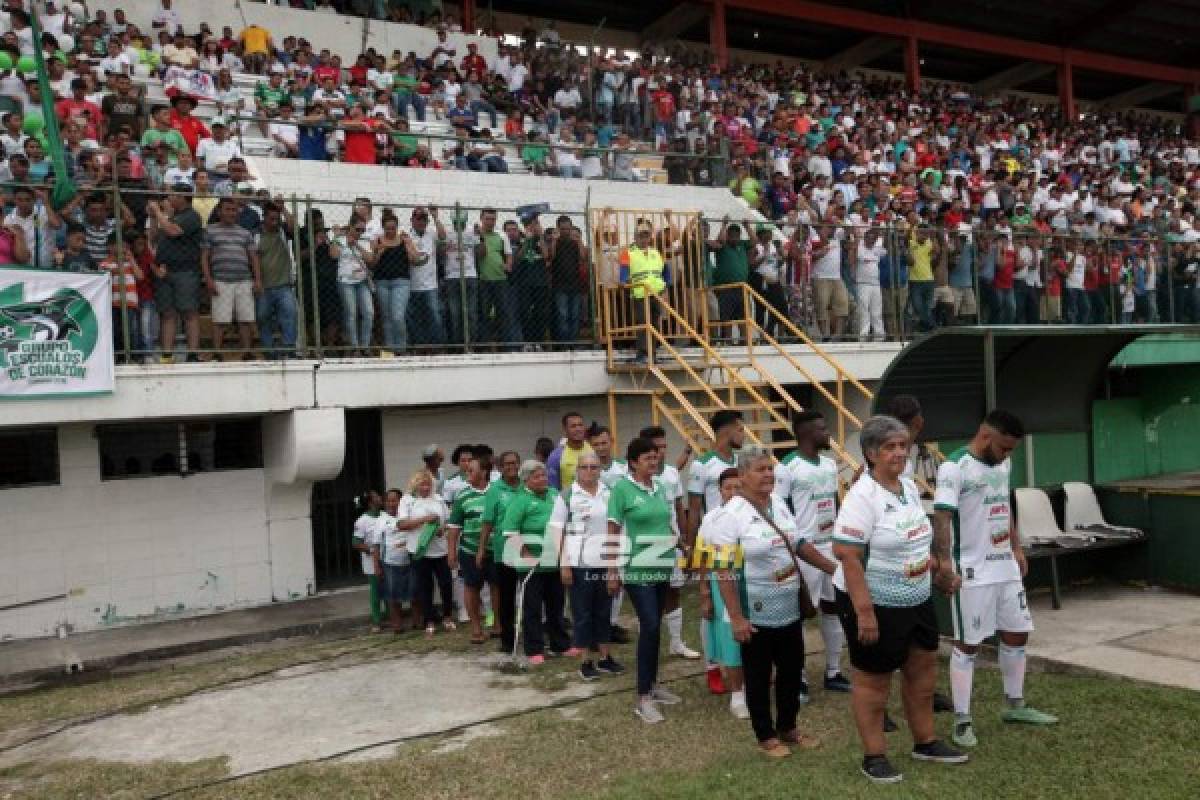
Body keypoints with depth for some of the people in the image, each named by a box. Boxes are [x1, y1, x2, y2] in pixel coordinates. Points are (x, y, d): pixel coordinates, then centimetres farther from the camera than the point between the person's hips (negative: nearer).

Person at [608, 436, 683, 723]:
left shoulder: (661, 487, 8)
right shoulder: (621, 489, -10)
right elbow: (613, 533, -9)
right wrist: (612, 572, -9)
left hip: (662, 567, 6)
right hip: (637, 569, -6)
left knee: (654, 626, 12)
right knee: (649, 626, -10)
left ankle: (653, 684, 26)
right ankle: (643, 698, -2)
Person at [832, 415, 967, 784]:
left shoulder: (910, 487, 5)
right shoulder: (862, 496, -22)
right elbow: (847, 555, -26)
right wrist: (863, 611, -28)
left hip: (916, 599, 8)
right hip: (874, 603, -8)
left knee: (923, 667, 17)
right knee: (873, 679, 5)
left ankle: (925, 742, 35)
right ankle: (874, 756, 19)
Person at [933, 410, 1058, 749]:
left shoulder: (1003, 464, 9)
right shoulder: (954, 467, -18)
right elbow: (941, 518, -24)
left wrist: (1017, 548, 20)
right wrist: (945, 563, -32)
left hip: (1006, 567, 8)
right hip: (973, 571, -8)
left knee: (1017, 634, 16)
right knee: (967, 644, 0)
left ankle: (1015, 706, 33)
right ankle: (962, 720, 9)